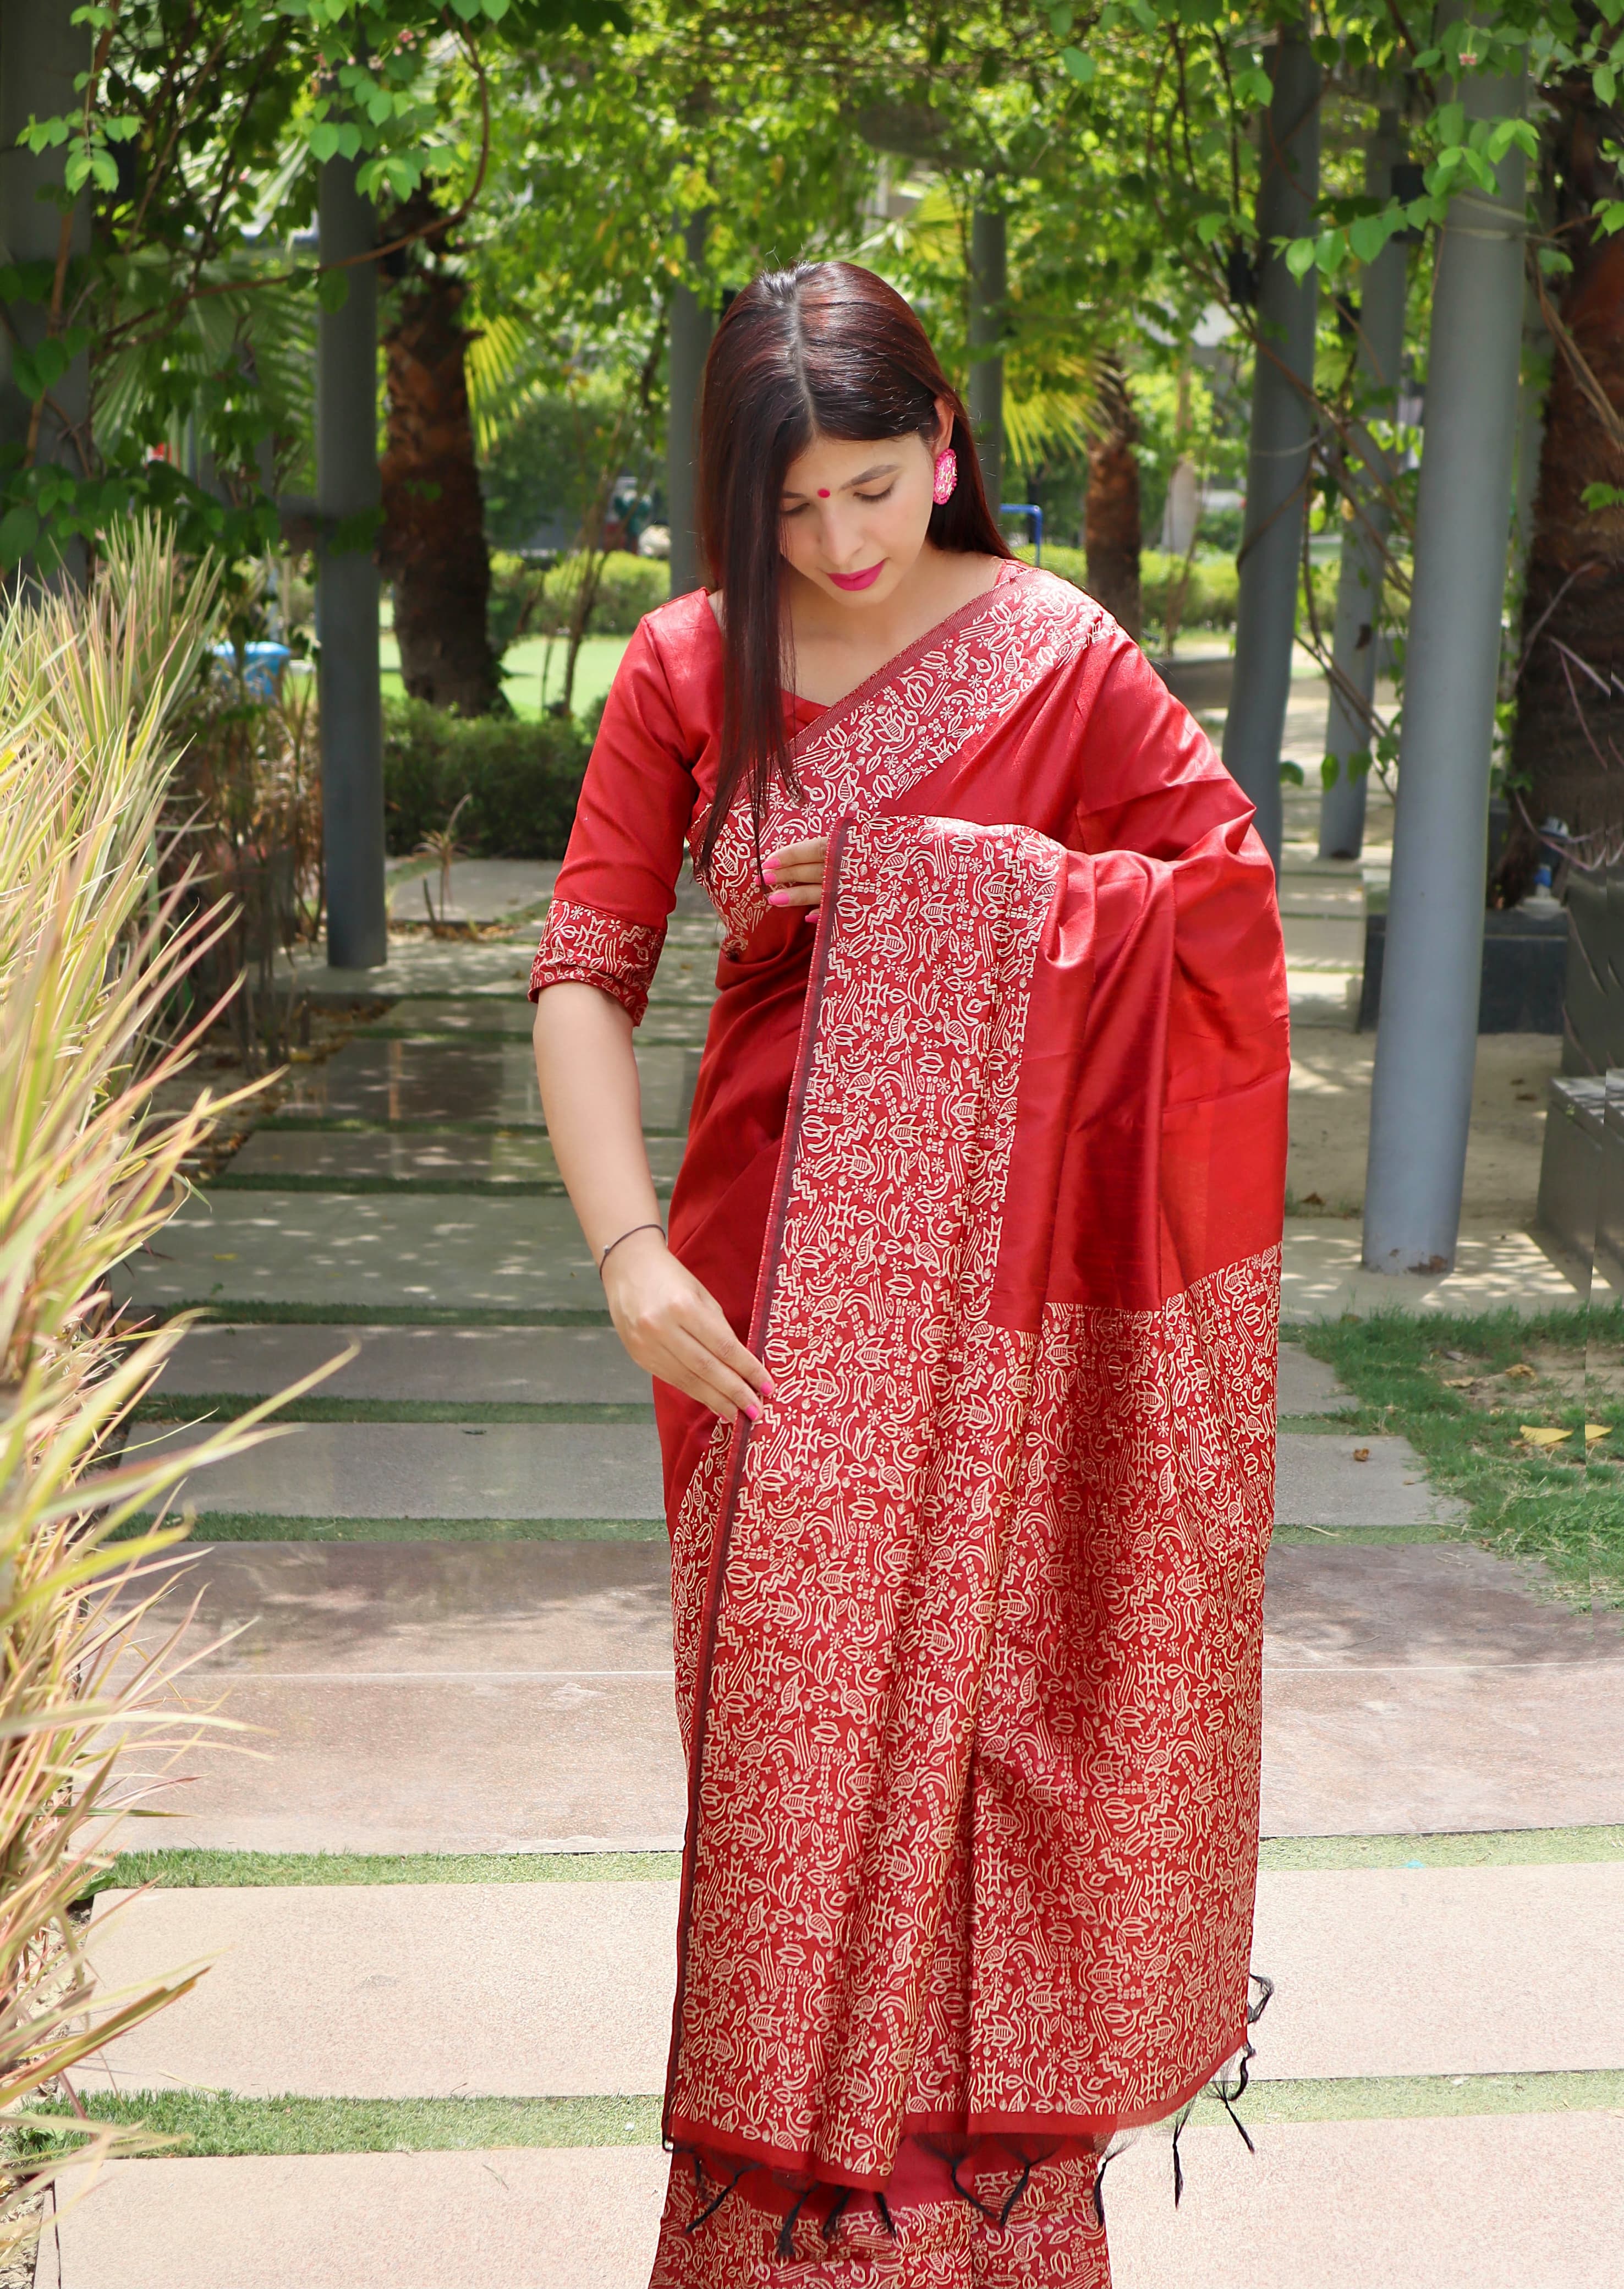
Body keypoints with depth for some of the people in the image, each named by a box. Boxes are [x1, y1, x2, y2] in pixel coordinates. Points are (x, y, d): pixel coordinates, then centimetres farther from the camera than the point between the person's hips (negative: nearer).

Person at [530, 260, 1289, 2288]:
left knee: (961, 1701, 4)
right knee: (786, 1703, 6)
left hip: (993, 1273, -1)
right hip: (773, 1272, 2)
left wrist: (930, 879, -13)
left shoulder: (1057, 655, -4)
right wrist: (631, 1253, -15)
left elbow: (1229, 898, -4)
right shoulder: (687, 672, 0)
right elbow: (585, 974, -2)